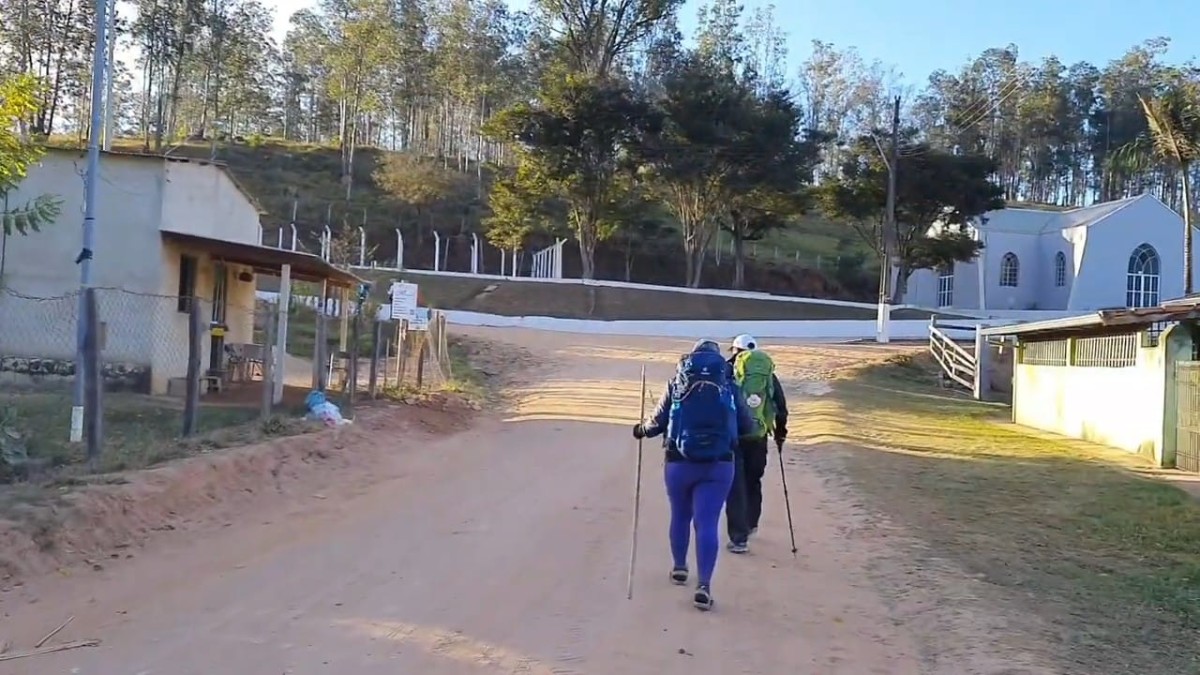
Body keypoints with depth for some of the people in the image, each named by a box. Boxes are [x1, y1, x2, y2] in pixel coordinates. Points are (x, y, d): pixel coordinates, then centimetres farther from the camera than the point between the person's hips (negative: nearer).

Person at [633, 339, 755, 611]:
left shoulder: (677, 383, 3)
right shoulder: (729, 385, 5)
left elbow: (658, 422, 1)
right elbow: (747, 427, 6)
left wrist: (641, 429, 21)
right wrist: (727, 425, 29)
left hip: (679, 463, 1)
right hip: (718, 465, -1)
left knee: (680, 516, 20)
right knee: (707, 523, -1)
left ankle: (679, 568, 37)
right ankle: (704, 585, -10)